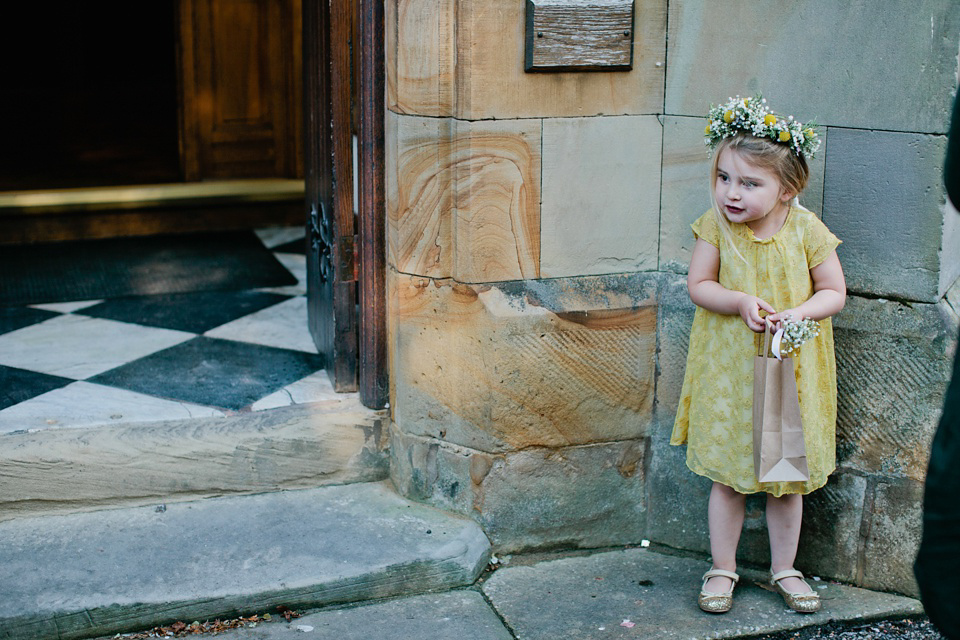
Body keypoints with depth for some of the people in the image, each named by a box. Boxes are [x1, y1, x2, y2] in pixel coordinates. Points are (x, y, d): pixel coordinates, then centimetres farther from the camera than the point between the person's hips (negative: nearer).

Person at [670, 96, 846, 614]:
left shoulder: (806, 229, -12)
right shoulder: (716, 225, -10)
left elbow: (834, 292, -4)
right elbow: (698, 285, -5)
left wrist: (799, 313, -23)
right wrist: (740, 303, -22)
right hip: (728, 368, 0)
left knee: (787, 479, 13)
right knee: (727, 477, 9)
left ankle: (783, 568, 32)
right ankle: (722, 569, 26)